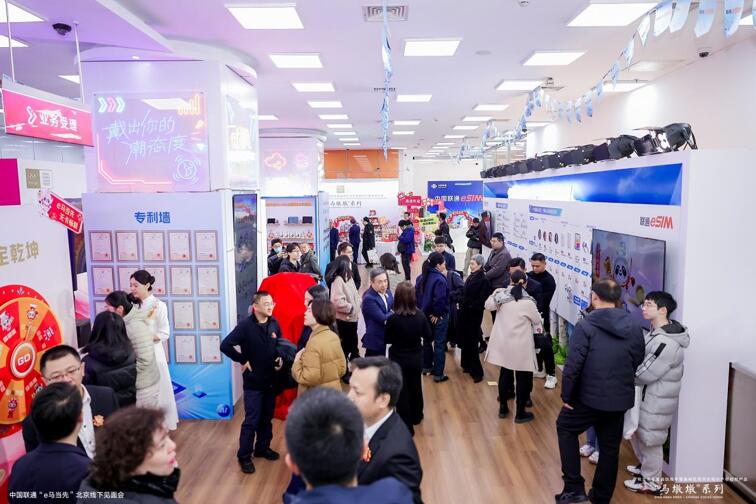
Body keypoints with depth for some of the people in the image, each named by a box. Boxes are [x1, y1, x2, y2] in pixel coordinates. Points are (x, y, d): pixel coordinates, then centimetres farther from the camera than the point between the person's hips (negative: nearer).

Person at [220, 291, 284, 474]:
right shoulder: (246, 326, -18)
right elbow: (225, 345, -22)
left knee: (267, 418, 18)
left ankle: (263, 448, 35)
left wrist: (280, 357, -3)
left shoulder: (274, 324, -2)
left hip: (271, 380, 5)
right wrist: (242, 360, -17)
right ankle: (244, 456, 17)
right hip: (253, 381, -5)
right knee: (251, 421, 2)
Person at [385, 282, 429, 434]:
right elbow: (428, 336, -1)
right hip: (416, 357, 4)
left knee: (401, 391, 10)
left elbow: (387, 340, -9)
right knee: (415, 387, 24)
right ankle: (416, 416, 45)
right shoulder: (420, 315, -15)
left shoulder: (393, 319, -24)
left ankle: (406, 426, 20)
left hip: (398, 359, -4)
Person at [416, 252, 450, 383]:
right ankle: (438, 374, 10)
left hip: (424, 314, 8)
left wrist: (422, 310, 9)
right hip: (438, 317, -8)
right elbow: (440, 299, -29)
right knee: (439, 344, 3)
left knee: (427, 341, 22)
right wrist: (437, 314, -15)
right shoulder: (440, 279, -22)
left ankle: (426, 367, 36)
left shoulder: (421, 277, 3)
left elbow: (416, 294, 6)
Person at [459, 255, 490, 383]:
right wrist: (462, 305, 1)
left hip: (474, 315, -8)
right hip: (465, 313, 8)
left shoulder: (483, 280, -15)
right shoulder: (470, 277, 8)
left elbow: (482, 300, -20)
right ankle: (467, 365, 32)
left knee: (472, 343, -3)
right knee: (465, 340, 16)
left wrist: (471, 307, -20)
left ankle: (477, 372, 7)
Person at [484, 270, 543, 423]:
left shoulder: (501, 297, -6)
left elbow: (488, 305, 10)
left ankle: (503, 408, 30)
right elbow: (537, 321, -2)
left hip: (503, 343, 5)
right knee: (522, 378, 9)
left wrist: (495, 293, 20)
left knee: (504, 374, 19)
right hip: (520, 346, -5)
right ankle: (520, 413, 18)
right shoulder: (528, 302, -17)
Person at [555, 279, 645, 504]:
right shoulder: (635, 328, 1)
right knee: (610, 447, 19)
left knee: (565, 427, 18)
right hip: (620, 398, 5)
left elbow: (573, 365, -18)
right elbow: (638, 364, 8)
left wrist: (566, 395, -7)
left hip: (590, 396, -4)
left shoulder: (585, 326, -16)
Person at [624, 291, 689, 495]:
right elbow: (641, 355, 12)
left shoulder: (667, 344, -29)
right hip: (648, 394, 9)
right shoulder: (656, 332, 1)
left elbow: (643, 374, -24)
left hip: (657, 399, -9)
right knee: (636, 432, 24)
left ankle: (651, 482, 28)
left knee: (650, 439, 9)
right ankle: (645, 466, 46)